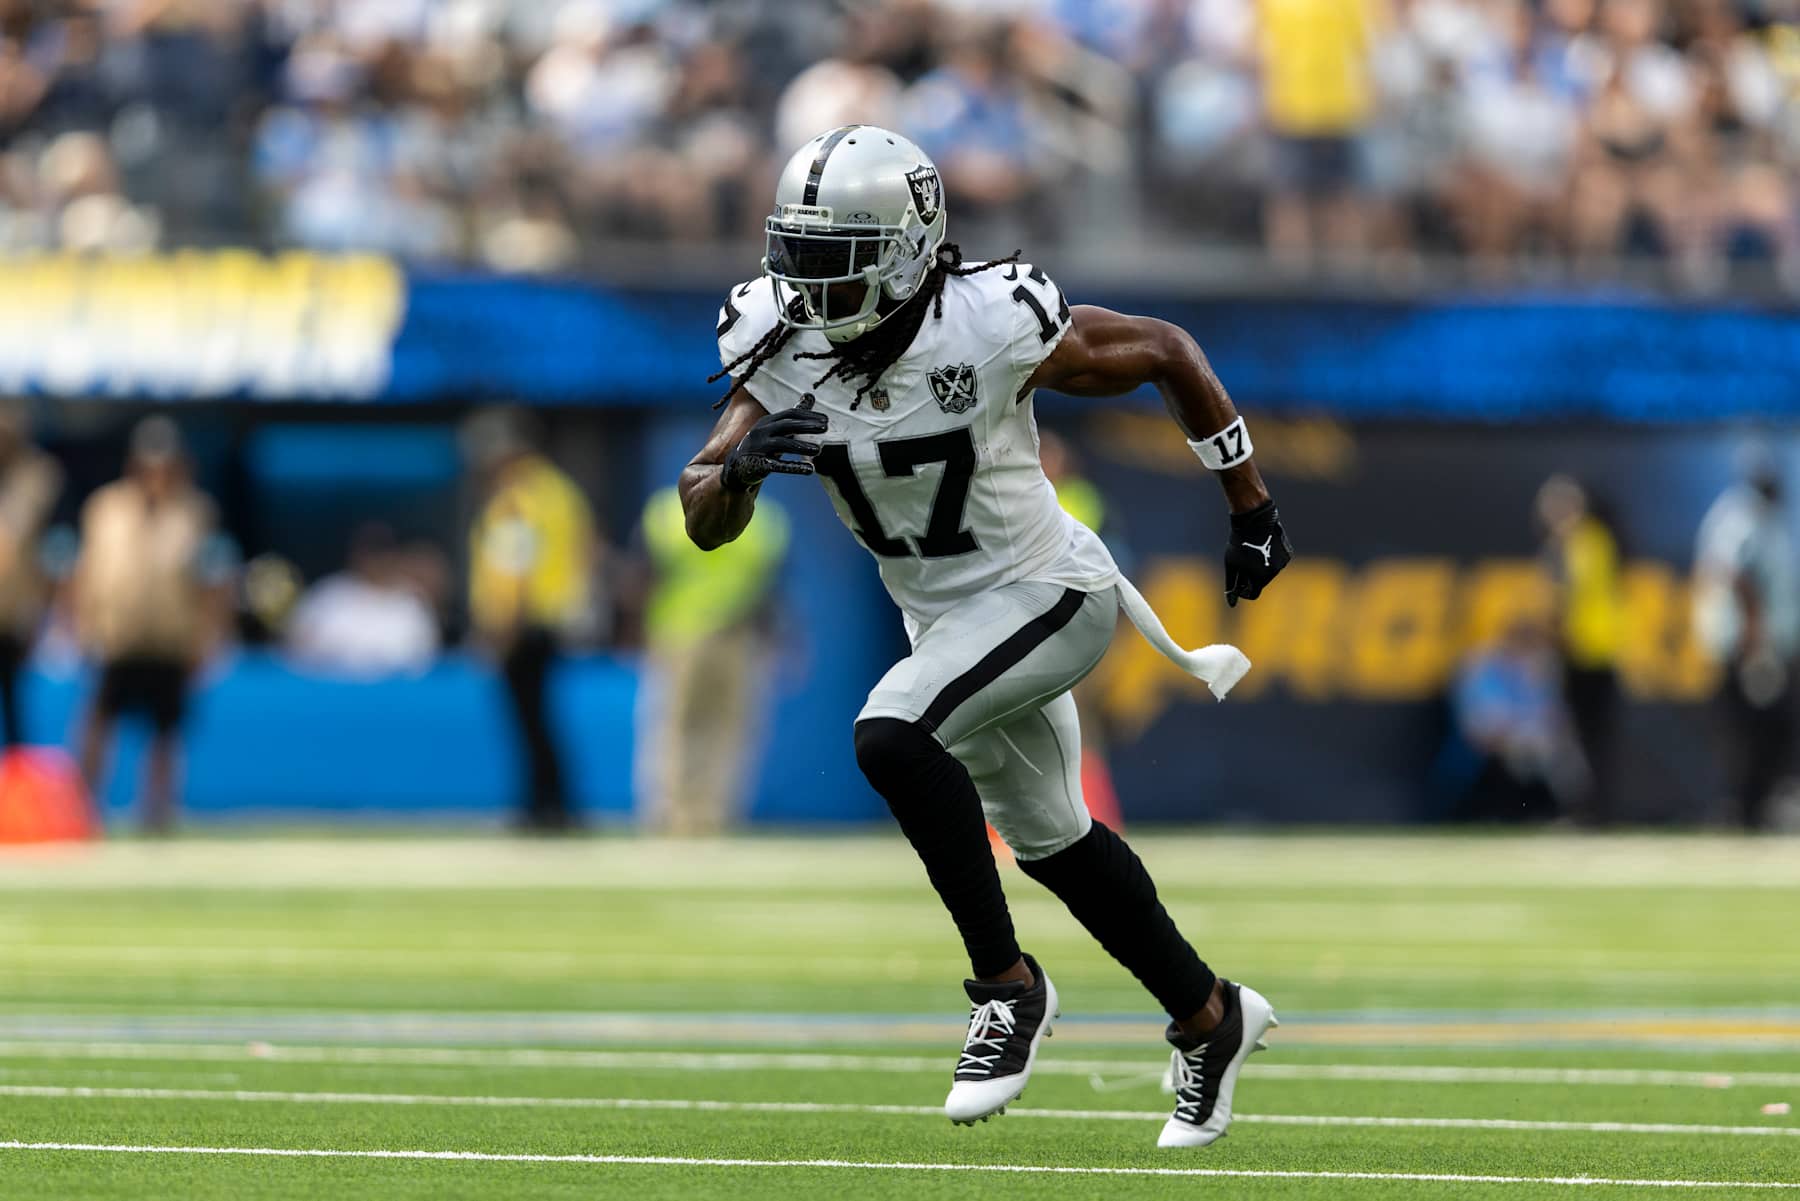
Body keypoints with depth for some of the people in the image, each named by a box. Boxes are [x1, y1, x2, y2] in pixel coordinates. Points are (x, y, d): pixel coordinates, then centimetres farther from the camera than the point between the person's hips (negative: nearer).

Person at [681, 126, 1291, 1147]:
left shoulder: (992, 327, -27)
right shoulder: (782, 346, -14)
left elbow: (1168, 352, -12)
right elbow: (705, 521, -15)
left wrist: (1251, 506, -4)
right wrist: (742, 462, -39)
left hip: (1046, 593, -7)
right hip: (944, 616, 7)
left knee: (893, 737, -29)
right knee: (1051, 840, 20)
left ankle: (1008, 987, -13)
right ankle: (1211, 1019, 41)